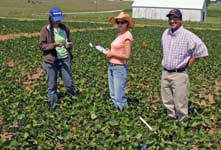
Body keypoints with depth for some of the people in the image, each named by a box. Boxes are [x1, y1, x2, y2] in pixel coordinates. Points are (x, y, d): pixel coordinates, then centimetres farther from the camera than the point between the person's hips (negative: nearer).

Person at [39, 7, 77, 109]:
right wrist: (53, 45, -22)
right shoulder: (45, 30, -8)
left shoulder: (65, 29, 3)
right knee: (52, 85, 9)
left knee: (69, 82, 8)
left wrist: (70, 45, -2)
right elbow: (42, 45, -8)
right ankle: (52, 105, 24)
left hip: (64, 59, 2)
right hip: (51, 61, -2)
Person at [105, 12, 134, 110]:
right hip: (111, 66, 9)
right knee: (113, 95, 15)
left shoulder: (127, 36, -14)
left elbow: (126, 56, -17)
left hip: (120, 68, -9)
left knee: (119, 96, -5)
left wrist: (112, 54, -10)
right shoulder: (119, 34, 12)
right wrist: (109, 52, 3)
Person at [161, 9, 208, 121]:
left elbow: (201, 50, -12)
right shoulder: (166, 33, 6)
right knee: (167, 102, 18)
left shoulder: (187, 35, -15)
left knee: (180, 103, 0)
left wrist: (188, 64, -8)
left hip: (179, 74, -6)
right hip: (165, 73, 7)